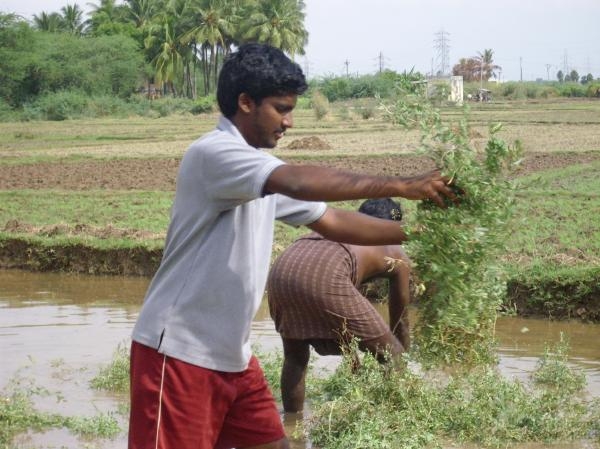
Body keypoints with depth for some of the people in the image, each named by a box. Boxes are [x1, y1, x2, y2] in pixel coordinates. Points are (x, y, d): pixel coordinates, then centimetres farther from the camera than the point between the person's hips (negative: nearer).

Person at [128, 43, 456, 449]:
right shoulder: (213, 153, -18)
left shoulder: (264, 170, 12)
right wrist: (400, 186, -29)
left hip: (231, 355, 10)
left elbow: (332, 221, 14)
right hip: (179, 353, -10)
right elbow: (300, 183, -32)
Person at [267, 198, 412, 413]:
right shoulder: (396, 254, 29)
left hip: (281, 268, 6)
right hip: (324, 277, -6)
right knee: (392, 356, 11)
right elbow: (399, 320, 36)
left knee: (294, 356, 30)